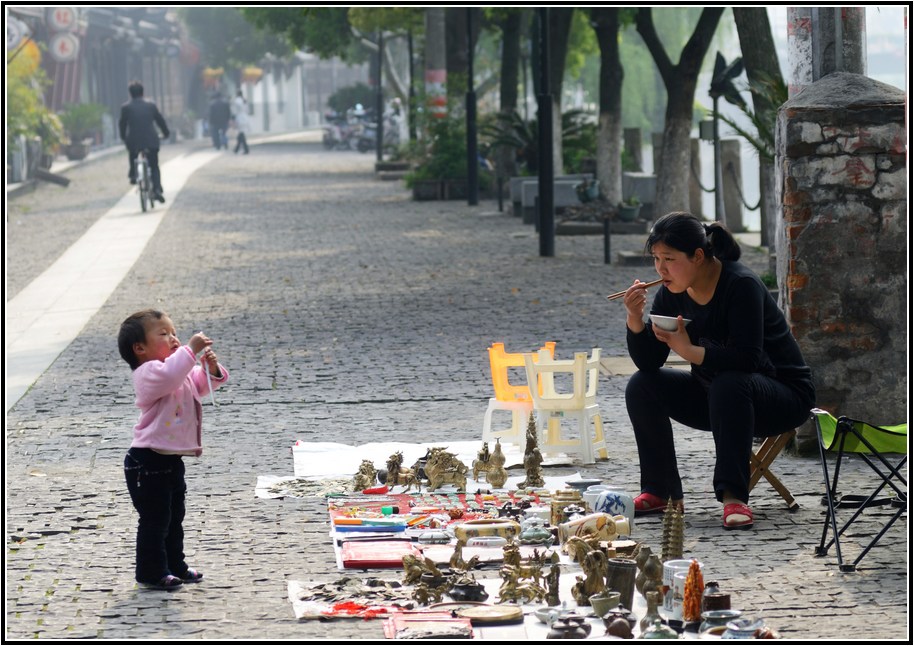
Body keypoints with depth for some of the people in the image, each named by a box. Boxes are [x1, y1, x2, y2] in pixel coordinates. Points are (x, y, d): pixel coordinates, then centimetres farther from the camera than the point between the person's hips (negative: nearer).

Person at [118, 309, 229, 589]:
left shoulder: (184, 373, 11)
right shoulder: (148, 373, -19)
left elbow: (203, 383, 20)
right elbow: (169, 374, -40)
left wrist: (212, 367, -2)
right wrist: (191, 349, -36)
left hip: (172, 460, 10)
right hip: (148, 463, -10)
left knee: (174, 518, 20)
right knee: (155, 520, -2)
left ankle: (175, 566, 33)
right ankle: (151, 573, 7)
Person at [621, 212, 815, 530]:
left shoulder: (741, 285, -24)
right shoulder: (672, 293, -4)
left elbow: (746, 358, -33)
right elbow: (648, 363, -6)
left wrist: (689, 351, -34)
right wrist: (634, 319, -22)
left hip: (785, 396, -7)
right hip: (716, 397, 7)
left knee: (729, 384, -38)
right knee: (642, 386, -9)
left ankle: (734, 496, -36)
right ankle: (660, 491, -4)